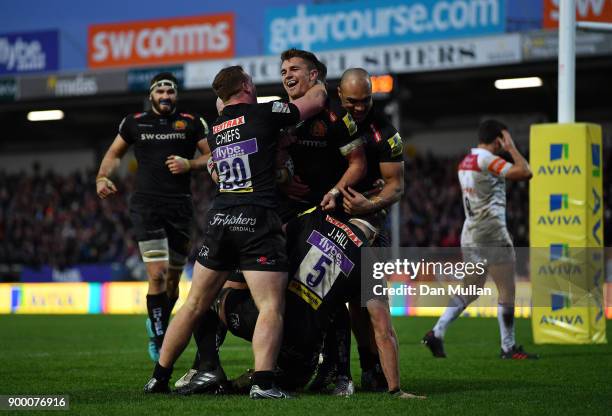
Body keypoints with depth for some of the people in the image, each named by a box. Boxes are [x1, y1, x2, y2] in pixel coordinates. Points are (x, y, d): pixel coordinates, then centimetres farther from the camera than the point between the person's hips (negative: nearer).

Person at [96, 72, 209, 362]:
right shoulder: (134, 123, 10)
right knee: (157, 274, -17)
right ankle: (159, 339, -8)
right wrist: (103, 177, 4)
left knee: (173, 279, 7)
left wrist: (189, 164, -9)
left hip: (180, 207, 2)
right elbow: (114, 154, 22)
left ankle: (158, 324, 33)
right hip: (146, 205, -2)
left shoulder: (191, 123, 8)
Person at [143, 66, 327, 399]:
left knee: (195, 305, 14)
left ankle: (159, 378, 19)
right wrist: (320, 83, 32)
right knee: (271, 308, -7)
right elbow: (316, 100, 10)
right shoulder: (264, 114, -2)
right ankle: (262, 383, -22)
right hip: (257, 221, -6)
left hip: (219, 219, 6)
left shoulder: (214, 130, 15)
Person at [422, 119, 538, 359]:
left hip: (470, 234, 8)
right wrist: (511, 148, -6)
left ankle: (437, 333, 4)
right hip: (492, 234, -8)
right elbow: (525, 173, -18)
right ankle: (508, 347, 3)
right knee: (507, 291, 0)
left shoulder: (465, 162, 13)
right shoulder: (488, 160, -13)